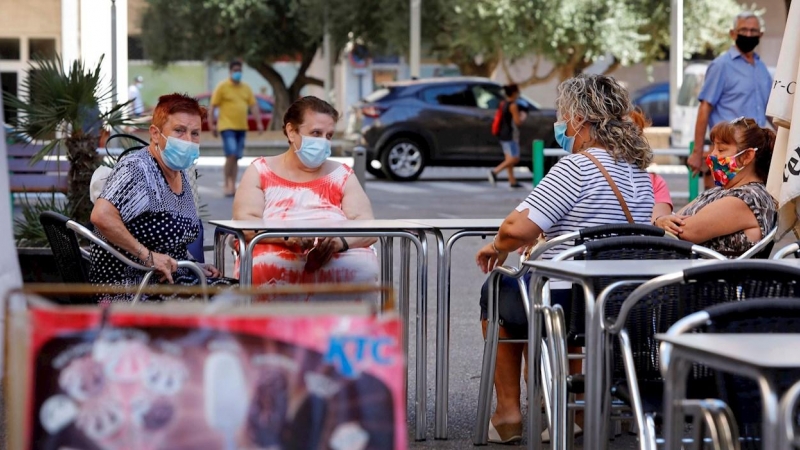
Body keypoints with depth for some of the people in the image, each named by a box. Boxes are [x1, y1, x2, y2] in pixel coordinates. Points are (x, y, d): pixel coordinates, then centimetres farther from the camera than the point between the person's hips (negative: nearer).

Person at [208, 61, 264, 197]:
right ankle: (227, 185, -6)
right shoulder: (222, 87, -3)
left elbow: (253, 106, 13)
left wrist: (259, 122, 4)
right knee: (231, 155, -15)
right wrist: (211, 124, -10)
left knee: (236, 158, 7)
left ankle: (233, 186, 12)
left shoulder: (246, 88, 12)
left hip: (241, 128, 5)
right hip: (227, 127, -5)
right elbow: (213, 107, -4)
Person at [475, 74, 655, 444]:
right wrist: (542, 236, 19)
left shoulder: (578, 167, -19)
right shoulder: (639, 170, 8)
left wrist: (498, 247, -3)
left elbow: (518, 228, -24)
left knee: (497, 292, 23)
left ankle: (508, 412, 24)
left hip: (568, 306, -8)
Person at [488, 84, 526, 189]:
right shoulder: (513, 105, -15)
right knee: (514, 158, -8)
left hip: (503, 134, 9)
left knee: (509, 158, 10)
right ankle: (495, 171, -18)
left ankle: (512, 181, 11)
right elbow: (518, 121, -16)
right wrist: (523, 116, 5)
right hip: (511, 135, -9)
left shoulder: (503, 104, 11)